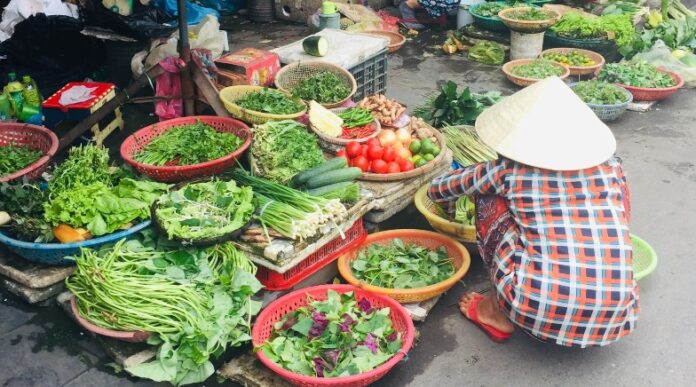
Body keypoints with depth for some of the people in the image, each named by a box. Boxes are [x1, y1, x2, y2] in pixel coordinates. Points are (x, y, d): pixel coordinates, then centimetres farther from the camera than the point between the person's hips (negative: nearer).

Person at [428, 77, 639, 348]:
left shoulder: (508, 172, 0)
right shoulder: (611, 166, 6)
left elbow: (437, 190, 17)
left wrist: (450, 207, 41)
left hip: (538, 313, -3)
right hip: (615, 321, 3)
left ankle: (498, 313, 17)